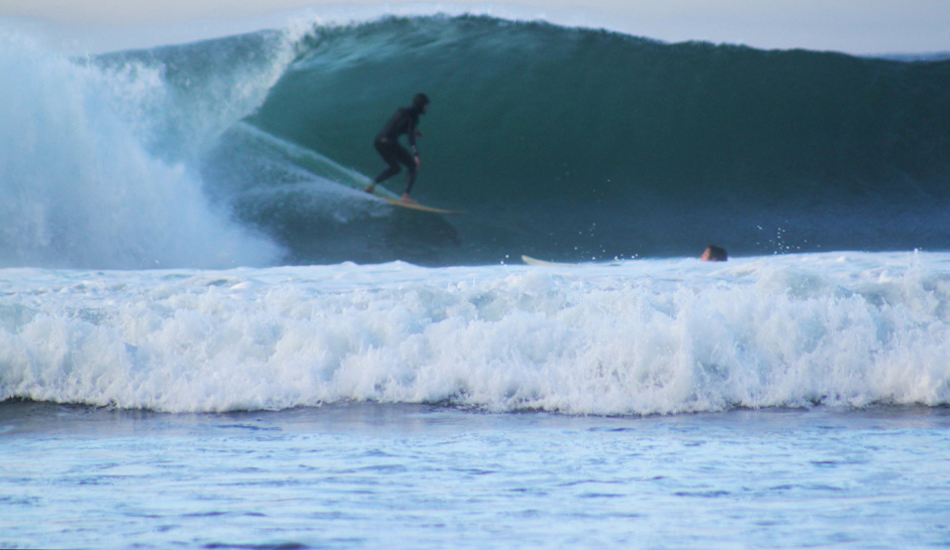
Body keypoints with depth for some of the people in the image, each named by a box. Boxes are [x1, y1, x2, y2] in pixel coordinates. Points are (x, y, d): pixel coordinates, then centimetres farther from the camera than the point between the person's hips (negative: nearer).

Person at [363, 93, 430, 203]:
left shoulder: (403, 111, 21)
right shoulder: (413, 115, -5)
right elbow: (411, 135, -18)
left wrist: (413, 132, 27)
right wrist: (416, 155, -26)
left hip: (379, 141, 9)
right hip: (389, 142, -9)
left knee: (395, 168, 26)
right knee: (414, 166, 2)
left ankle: (372, 185, 14)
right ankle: (406, 194, -9)